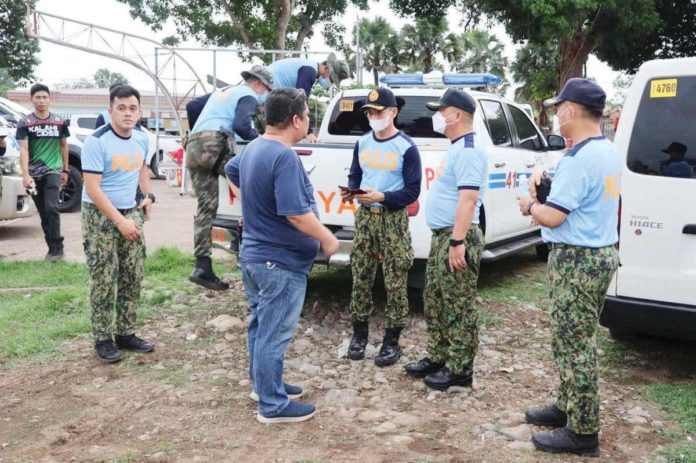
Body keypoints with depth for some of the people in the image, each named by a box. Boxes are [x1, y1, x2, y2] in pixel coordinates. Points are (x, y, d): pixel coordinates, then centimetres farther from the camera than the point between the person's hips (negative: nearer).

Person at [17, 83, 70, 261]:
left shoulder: (59, 122, 4)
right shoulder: (25, 123, -1)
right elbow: (23, 149, -9)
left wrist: (65, 170, 14)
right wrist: (26, 174, -21)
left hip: (54, 170, -1)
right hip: (35, 174, 1)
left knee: (51, 208, -19)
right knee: (43, 213, 8)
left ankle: (56, 247, -12)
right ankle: (53, 247, 19)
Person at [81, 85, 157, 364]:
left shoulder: (142, 139, 4)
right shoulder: (97, 142, -17)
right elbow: (92, 189, -20)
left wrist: (149, 196, 10)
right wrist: (120, 221, -22)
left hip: (131, 213, 6)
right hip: (99, 215, -6)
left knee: (133, 277, 8)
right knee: (104, 280, -4)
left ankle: (126, 334, 19)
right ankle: (103, 339, 7)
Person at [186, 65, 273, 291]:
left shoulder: (222, 92, 33)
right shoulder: (248, 95, 5)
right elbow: (241, 126, -11)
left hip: (193, 146, 8)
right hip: (213, 145, -8)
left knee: (206, 207, 4)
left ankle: (203, 267, 0)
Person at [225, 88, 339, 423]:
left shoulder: (253, 148, 7)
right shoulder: (284, 157, -24)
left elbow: (231, 171, 28)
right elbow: (296, 214, -28)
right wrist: (328, 239, -14)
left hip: (253, 255, 10)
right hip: (280, 262, -10)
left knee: (261, 326, 21)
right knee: (275, 334, 1)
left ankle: (264, 383, 36)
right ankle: (273, 405, 12)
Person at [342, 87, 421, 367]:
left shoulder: (406, 147, -6)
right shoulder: (362, 143, 11)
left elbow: (412, 191, -9)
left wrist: (382, 196, -22)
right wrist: (351, 192, -5)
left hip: (393, 219, -5)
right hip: (364, 217, 5)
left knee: (395, 282, 0)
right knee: (360, 278, 8)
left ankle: (392, 341, 11)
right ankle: (359, 334, 22)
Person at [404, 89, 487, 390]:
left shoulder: (467, 151, -16)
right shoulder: (456, 149, 18)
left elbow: (468, 200, -25)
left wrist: (457, 242, -28)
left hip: (457, 237, -11)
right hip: (442, 235, 11)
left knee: (459, 307, -2)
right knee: (435, 302, 17)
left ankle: (459, 370, 8)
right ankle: (438, 358, 28)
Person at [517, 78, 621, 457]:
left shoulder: (578, 159, -21)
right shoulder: (608, 152, 11)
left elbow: (553, 217, -22)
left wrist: (529, 205, -2)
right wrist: (547, 184, 6)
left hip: (577, 262, -10)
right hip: (601, 255, 10)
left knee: (575, 347, -1)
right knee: (575, 342, 20)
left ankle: (582, 433, 8)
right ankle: (568, 408, 33)